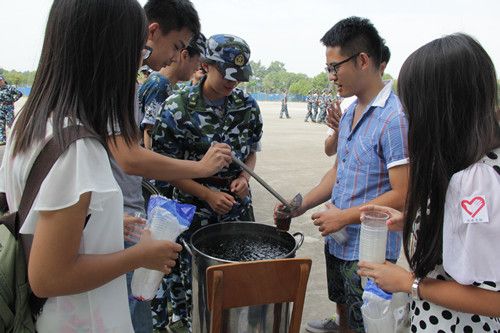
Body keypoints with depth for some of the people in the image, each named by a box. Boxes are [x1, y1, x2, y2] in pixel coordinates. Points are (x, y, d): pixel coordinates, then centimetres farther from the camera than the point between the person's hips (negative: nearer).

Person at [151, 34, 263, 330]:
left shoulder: (248, 106, -1)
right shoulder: (178, 108, -12)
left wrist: (244, 177, -8)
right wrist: (208, 195, -16)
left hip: (238, 206, 3)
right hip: (194, 208, -3)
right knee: (194, 282, 7)